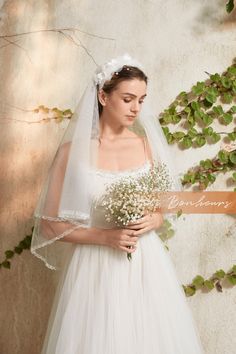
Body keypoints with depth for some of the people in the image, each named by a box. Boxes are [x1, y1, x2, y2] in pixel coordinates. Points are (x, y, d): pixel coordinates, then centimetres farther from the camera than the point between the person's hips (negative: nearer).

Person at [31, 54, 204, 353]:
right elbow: (50, 224, -5)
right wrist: (104, 236, -15)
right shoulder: (73, 150, -7)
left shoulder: (147, 145, 3)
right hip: (95, 267, -3)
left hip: (147, 264, 3)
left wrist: (152, 221, -8)